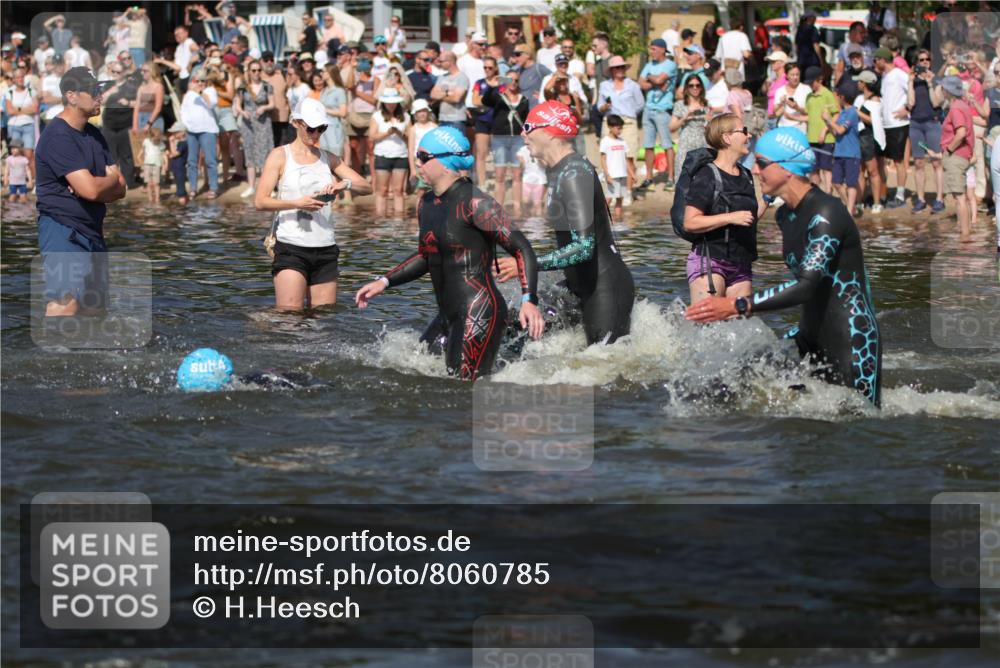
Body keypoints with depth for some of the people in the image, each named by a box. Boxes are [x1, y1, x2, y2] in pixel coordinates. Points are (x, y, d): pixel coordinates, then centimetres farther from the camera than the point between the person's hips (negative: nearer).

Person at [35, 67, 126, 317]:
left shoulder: (94, 136, 14)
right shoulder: (58, 136, -14)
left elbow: (120, 190, 9)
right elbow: (91, 189, -22)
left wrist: (98, 186, -13)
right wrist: (112, 178, -1)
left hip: (93, 231, 9)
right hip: (63, 230, -9)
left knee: (95, 309, 13)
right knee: (65, 305, -24)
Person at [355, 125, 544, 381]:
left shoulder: (475, 203, -13)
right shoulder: (427, 204, 12)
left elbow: (521, 249, -16)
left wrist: (529, 301, -28)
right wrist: (384, 282, 18)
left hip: (479, 313, -9)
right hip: (448, 317, 9)